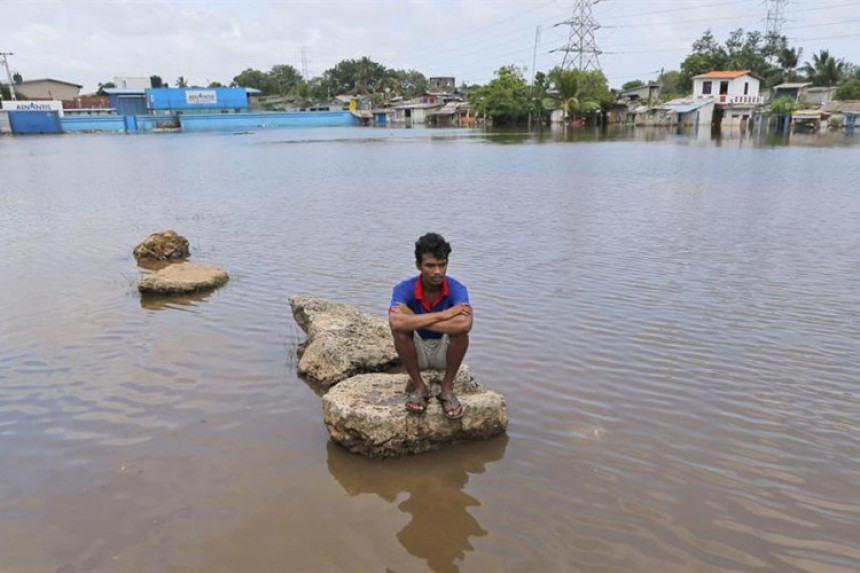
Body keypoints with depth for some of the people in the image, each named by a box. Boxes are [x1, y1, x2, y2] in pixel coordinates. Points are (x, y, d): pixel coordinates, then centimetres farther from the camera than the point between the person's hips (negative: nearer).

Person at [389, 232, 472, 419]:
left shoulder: (456, 288, -21)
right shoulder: (405, 288, -20)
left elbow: (465, 324, -43)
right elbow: (396, 322, -42)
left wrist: (416, 321, -37)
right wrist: (443, 314, -39)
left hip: (444, 351, 0)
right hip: (416, 352, 0)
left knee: (460, 329, -31)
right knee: (400, 328, -31)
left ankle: (447, 388, -10)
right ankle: (418, 386, -9)